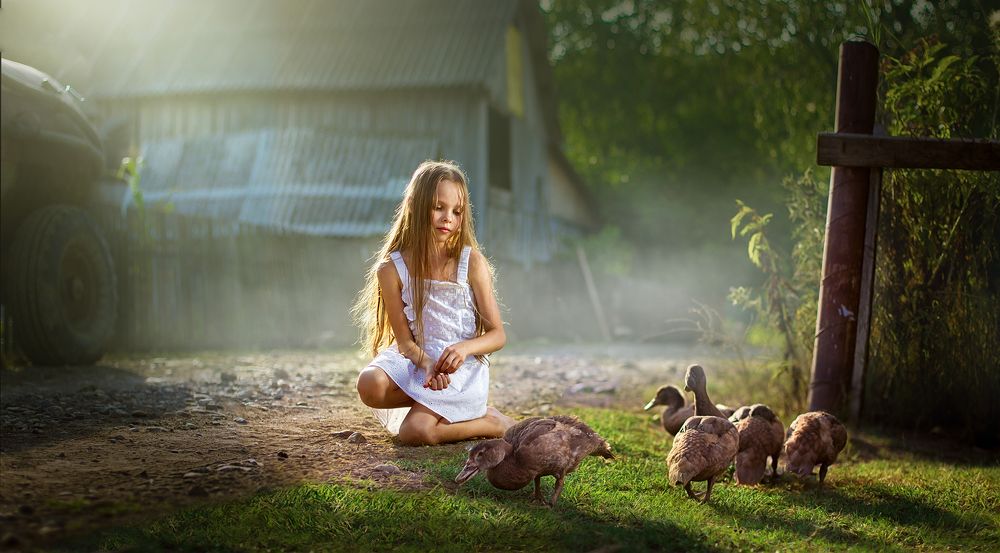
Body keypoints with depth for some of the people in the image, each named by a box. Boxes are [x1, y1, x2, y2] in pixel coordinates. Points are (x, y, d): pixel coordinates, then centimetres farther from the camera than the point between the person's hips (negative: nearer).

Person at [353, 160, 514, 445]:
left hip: (463, 365, -3)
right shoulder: (392, 268, -4)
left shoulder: (472, 263, -6)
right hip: (416, 359, 3)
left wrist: (465, 348, -24)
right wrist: (427, 364, -25)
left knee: (414, 432, -25)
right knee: (370, 385, -30)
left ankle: (491, 423, -1)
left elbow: (498, 335, -3)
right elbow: (405, 340, -4)